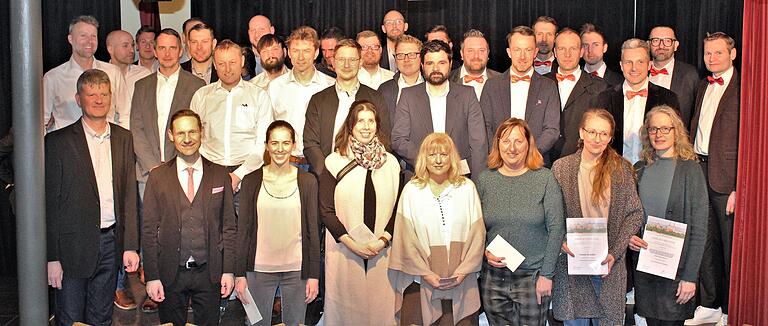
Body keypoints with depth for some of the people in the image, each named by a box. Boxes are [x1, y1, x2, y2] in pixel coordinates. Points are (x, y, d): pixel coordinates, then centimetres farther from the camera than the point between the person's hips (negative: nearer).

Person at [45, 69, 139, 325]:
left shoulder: (123, 138, 7)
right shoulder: (58, 141, -6)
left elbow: (129, 195, 8)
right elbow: (49, 203, -6)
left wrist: (130, 246, 3)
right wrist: (52, 257, -9)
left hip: (110, 243, 4)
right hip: (73, 246, -3)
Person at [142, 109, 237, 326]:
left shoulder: (220, 175, 3)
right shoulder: (158, 177, 1)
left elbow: (229, 225, 4)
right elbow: (149, 230, 0)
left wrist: (228, 270, -1)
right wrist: (151, 276, -5)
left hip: (209, 272, 1)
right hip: (170, 273, 0)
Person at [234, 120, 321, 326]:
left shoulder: (307, 181, 1)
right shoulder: (251, 181, 0)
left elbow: (312, 230, 3)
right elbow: (243, 230, 3)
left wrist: (314, 275, 0)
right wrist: (240, 274, -1)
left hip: (296, 270, 0)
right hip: (259, 269, 0)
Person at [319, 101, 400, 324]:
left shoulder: (391, 163, 7)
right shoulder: (335, 162, -1)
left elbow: (398, 209, 8)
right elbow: (326, 211, -3)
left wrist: (383, 240, -6)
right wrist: (351, 243, -10)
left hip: (382, 251, 2)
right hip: (344, 248, -2)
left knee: (381, 304, 5)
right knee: (346, 305, 4)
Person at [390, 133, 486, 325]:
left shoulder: (467, 188, 4)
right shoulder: (412, 190, 0)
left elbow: (478, 234, 3)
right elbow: (406, 237, -3)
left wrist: (463, 270, -6)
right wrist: (425, 273, -9)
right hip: (423, 282, -1)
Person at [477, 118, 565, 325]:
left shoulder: (545, 179, -3)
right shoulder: (485, 180, 4)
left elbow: (556, 229, -5)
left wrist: (546, 274, -8)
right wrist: (485, 252, -9)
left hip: (533, 276, -2)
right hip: (493, 277, 2)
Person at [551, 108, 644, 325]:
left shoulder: (621, 168, 2)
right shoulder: (561, 167, 1)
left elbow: (635, 213, 1)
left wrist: (615, 252, -7)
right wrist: (562, 241, -15)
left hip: (610, 262, 1)